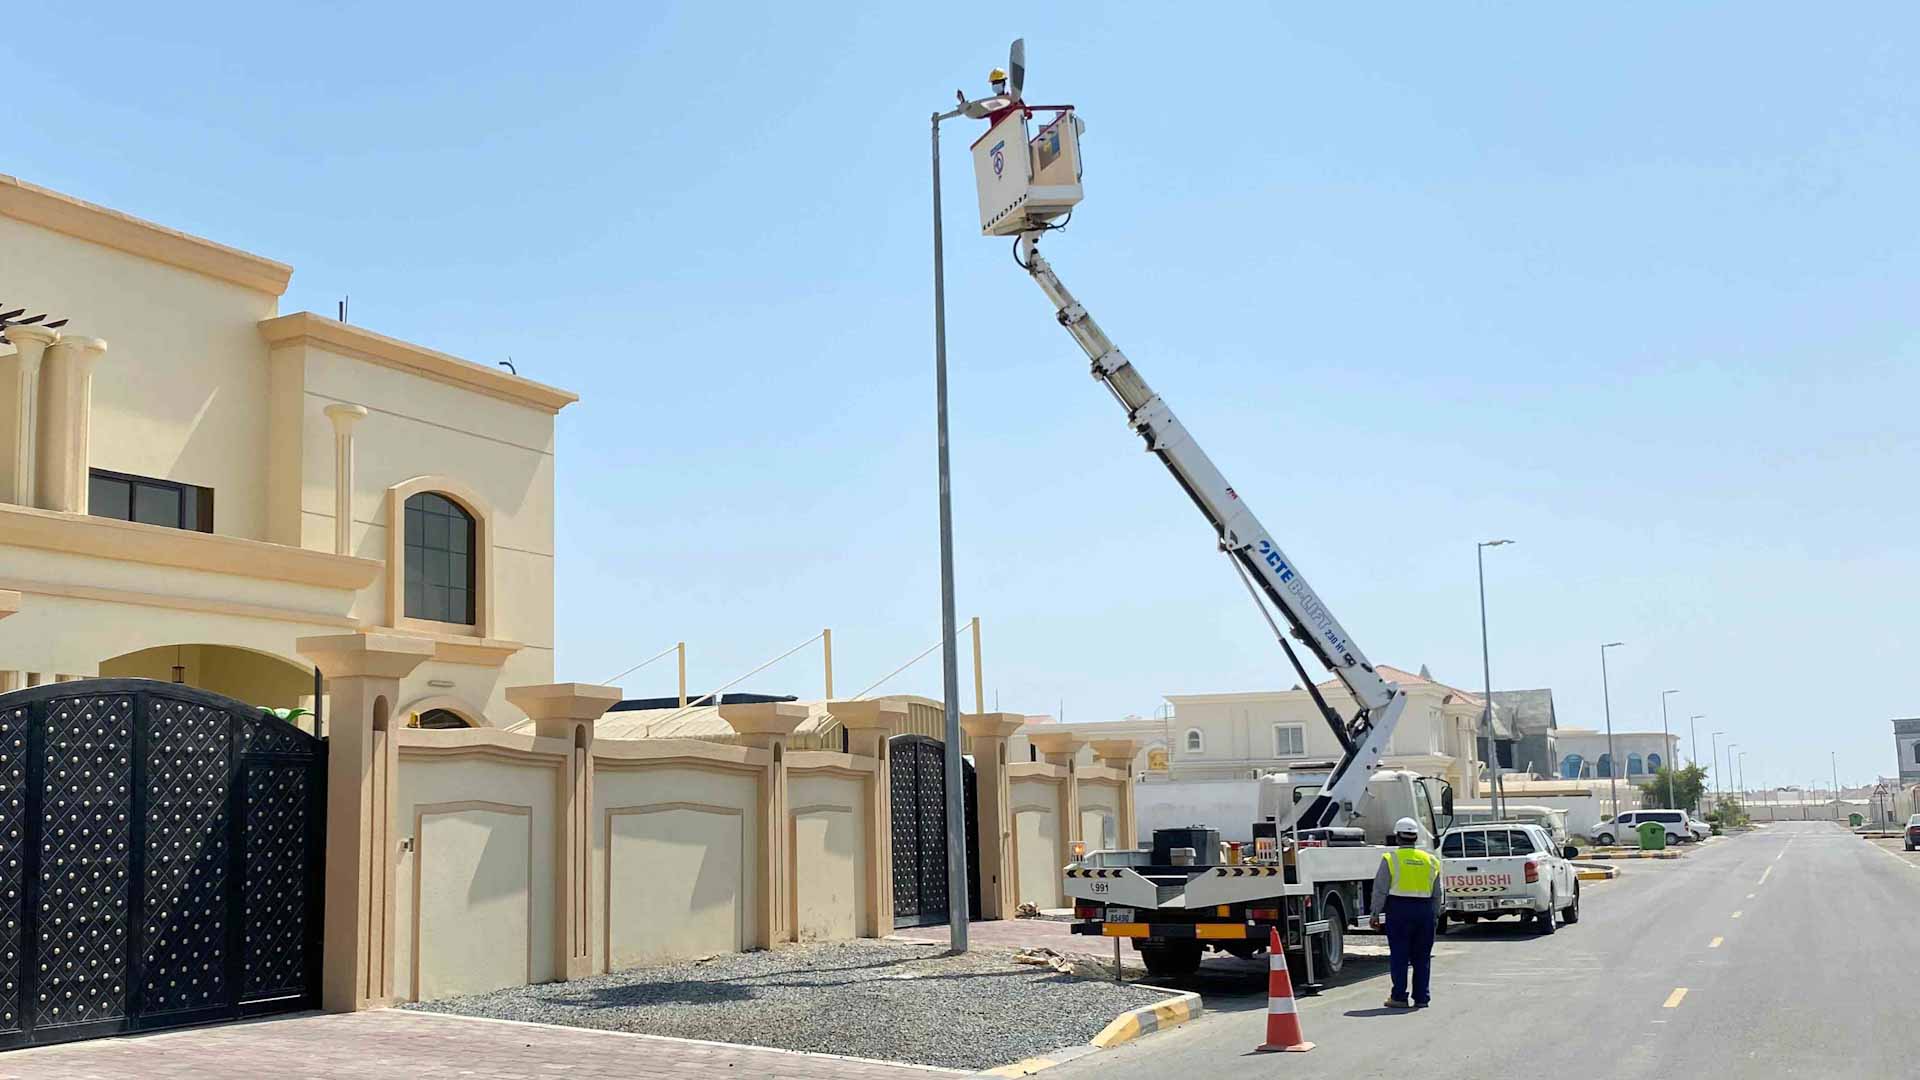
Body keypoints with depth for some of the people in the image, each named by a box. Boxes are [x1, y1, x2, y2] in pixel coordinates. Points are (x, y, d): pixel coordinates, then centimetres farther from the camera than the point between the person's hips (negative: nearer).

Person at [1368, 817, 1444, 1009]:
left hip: (1398, 909, -3)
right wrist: (1435, 915, 21)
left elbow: (1380, 890, -4)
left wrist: (1376, 914, 2)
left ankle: (1399, 997, 1)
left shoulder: (1390, 858, -3)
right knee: (1422, 957, 9)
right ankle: (1422, 998, 10)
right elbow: (1438, 893, 14)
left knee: (1399, 956, 1)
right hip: (1425, 909, 3)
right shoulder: (1431, 860, 10)